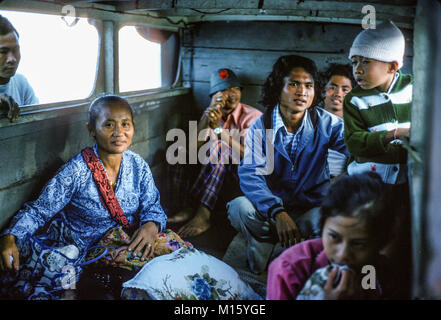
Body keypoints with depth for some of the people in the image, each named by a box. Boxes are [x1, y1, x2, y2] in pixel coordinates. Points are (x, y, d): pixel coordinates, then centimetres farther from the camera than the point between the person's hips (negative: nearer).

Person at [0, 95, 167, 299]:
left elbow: (153, 208, 3)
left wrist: (151, 226, -21)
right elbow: (38, 211, -10)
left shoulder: (138, 166, 0)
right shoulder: (76, 171, -13)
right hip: (76, 250, -3)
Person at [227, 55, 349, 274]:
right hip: (270, 210, 0)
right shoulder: (260, 127, -6)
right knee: (239, 208, -29)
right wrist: (277, 213, -35)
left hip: (312, 210, 1)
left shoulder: (326, 124, -2)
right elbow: (250, 174, -19)